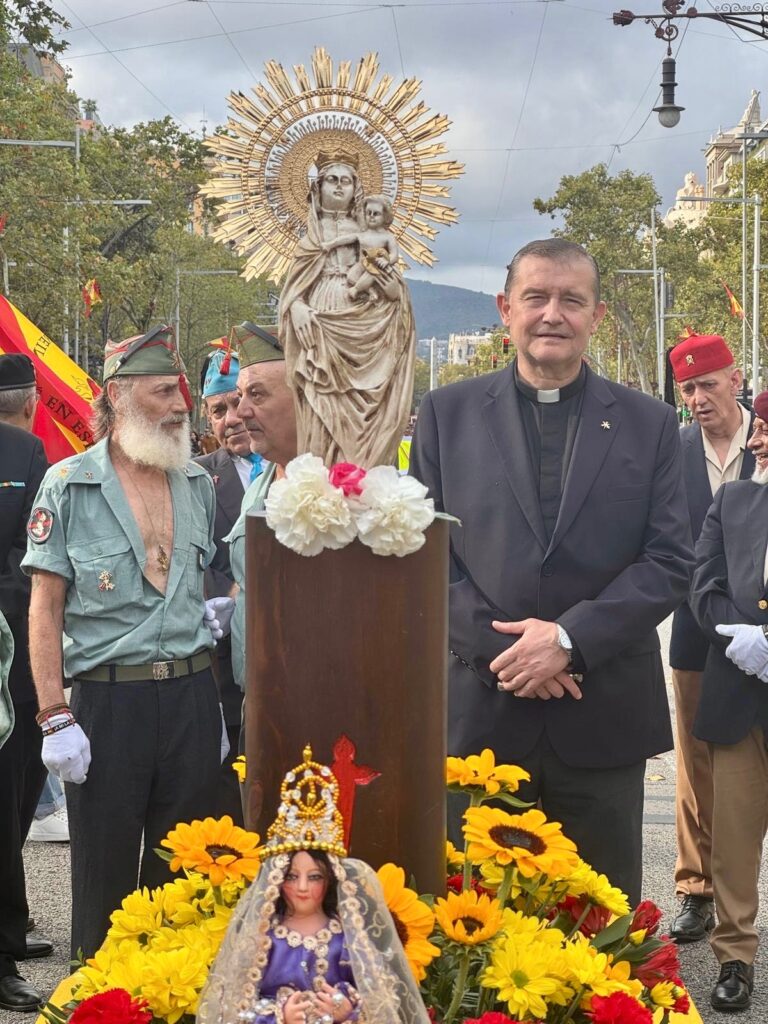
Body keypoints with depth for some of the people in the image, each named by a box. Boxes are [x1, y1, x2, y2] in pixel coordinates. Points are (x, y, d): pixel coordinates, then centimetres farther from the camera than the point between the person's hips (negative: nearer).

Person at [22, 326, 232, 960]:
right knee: (105, 876, 6)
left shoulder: (198, 483, 10)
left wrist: (220, 610, 4)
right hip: (108, 699, -4)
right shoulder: (69, 485, -3)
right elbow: (44, 611, -5)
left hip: (191, 695, 4)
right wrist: (55, 718, -11)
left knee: (180, 876, 11)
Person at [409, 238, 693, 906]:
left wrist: (571, 639, -14)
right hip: (478, 708, 0)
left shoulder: (650, 424, 6)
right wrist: (504, 645, -12)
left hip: (603, 717, 0)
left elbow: (669, 563, -1)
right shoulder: (448, 413, 6)